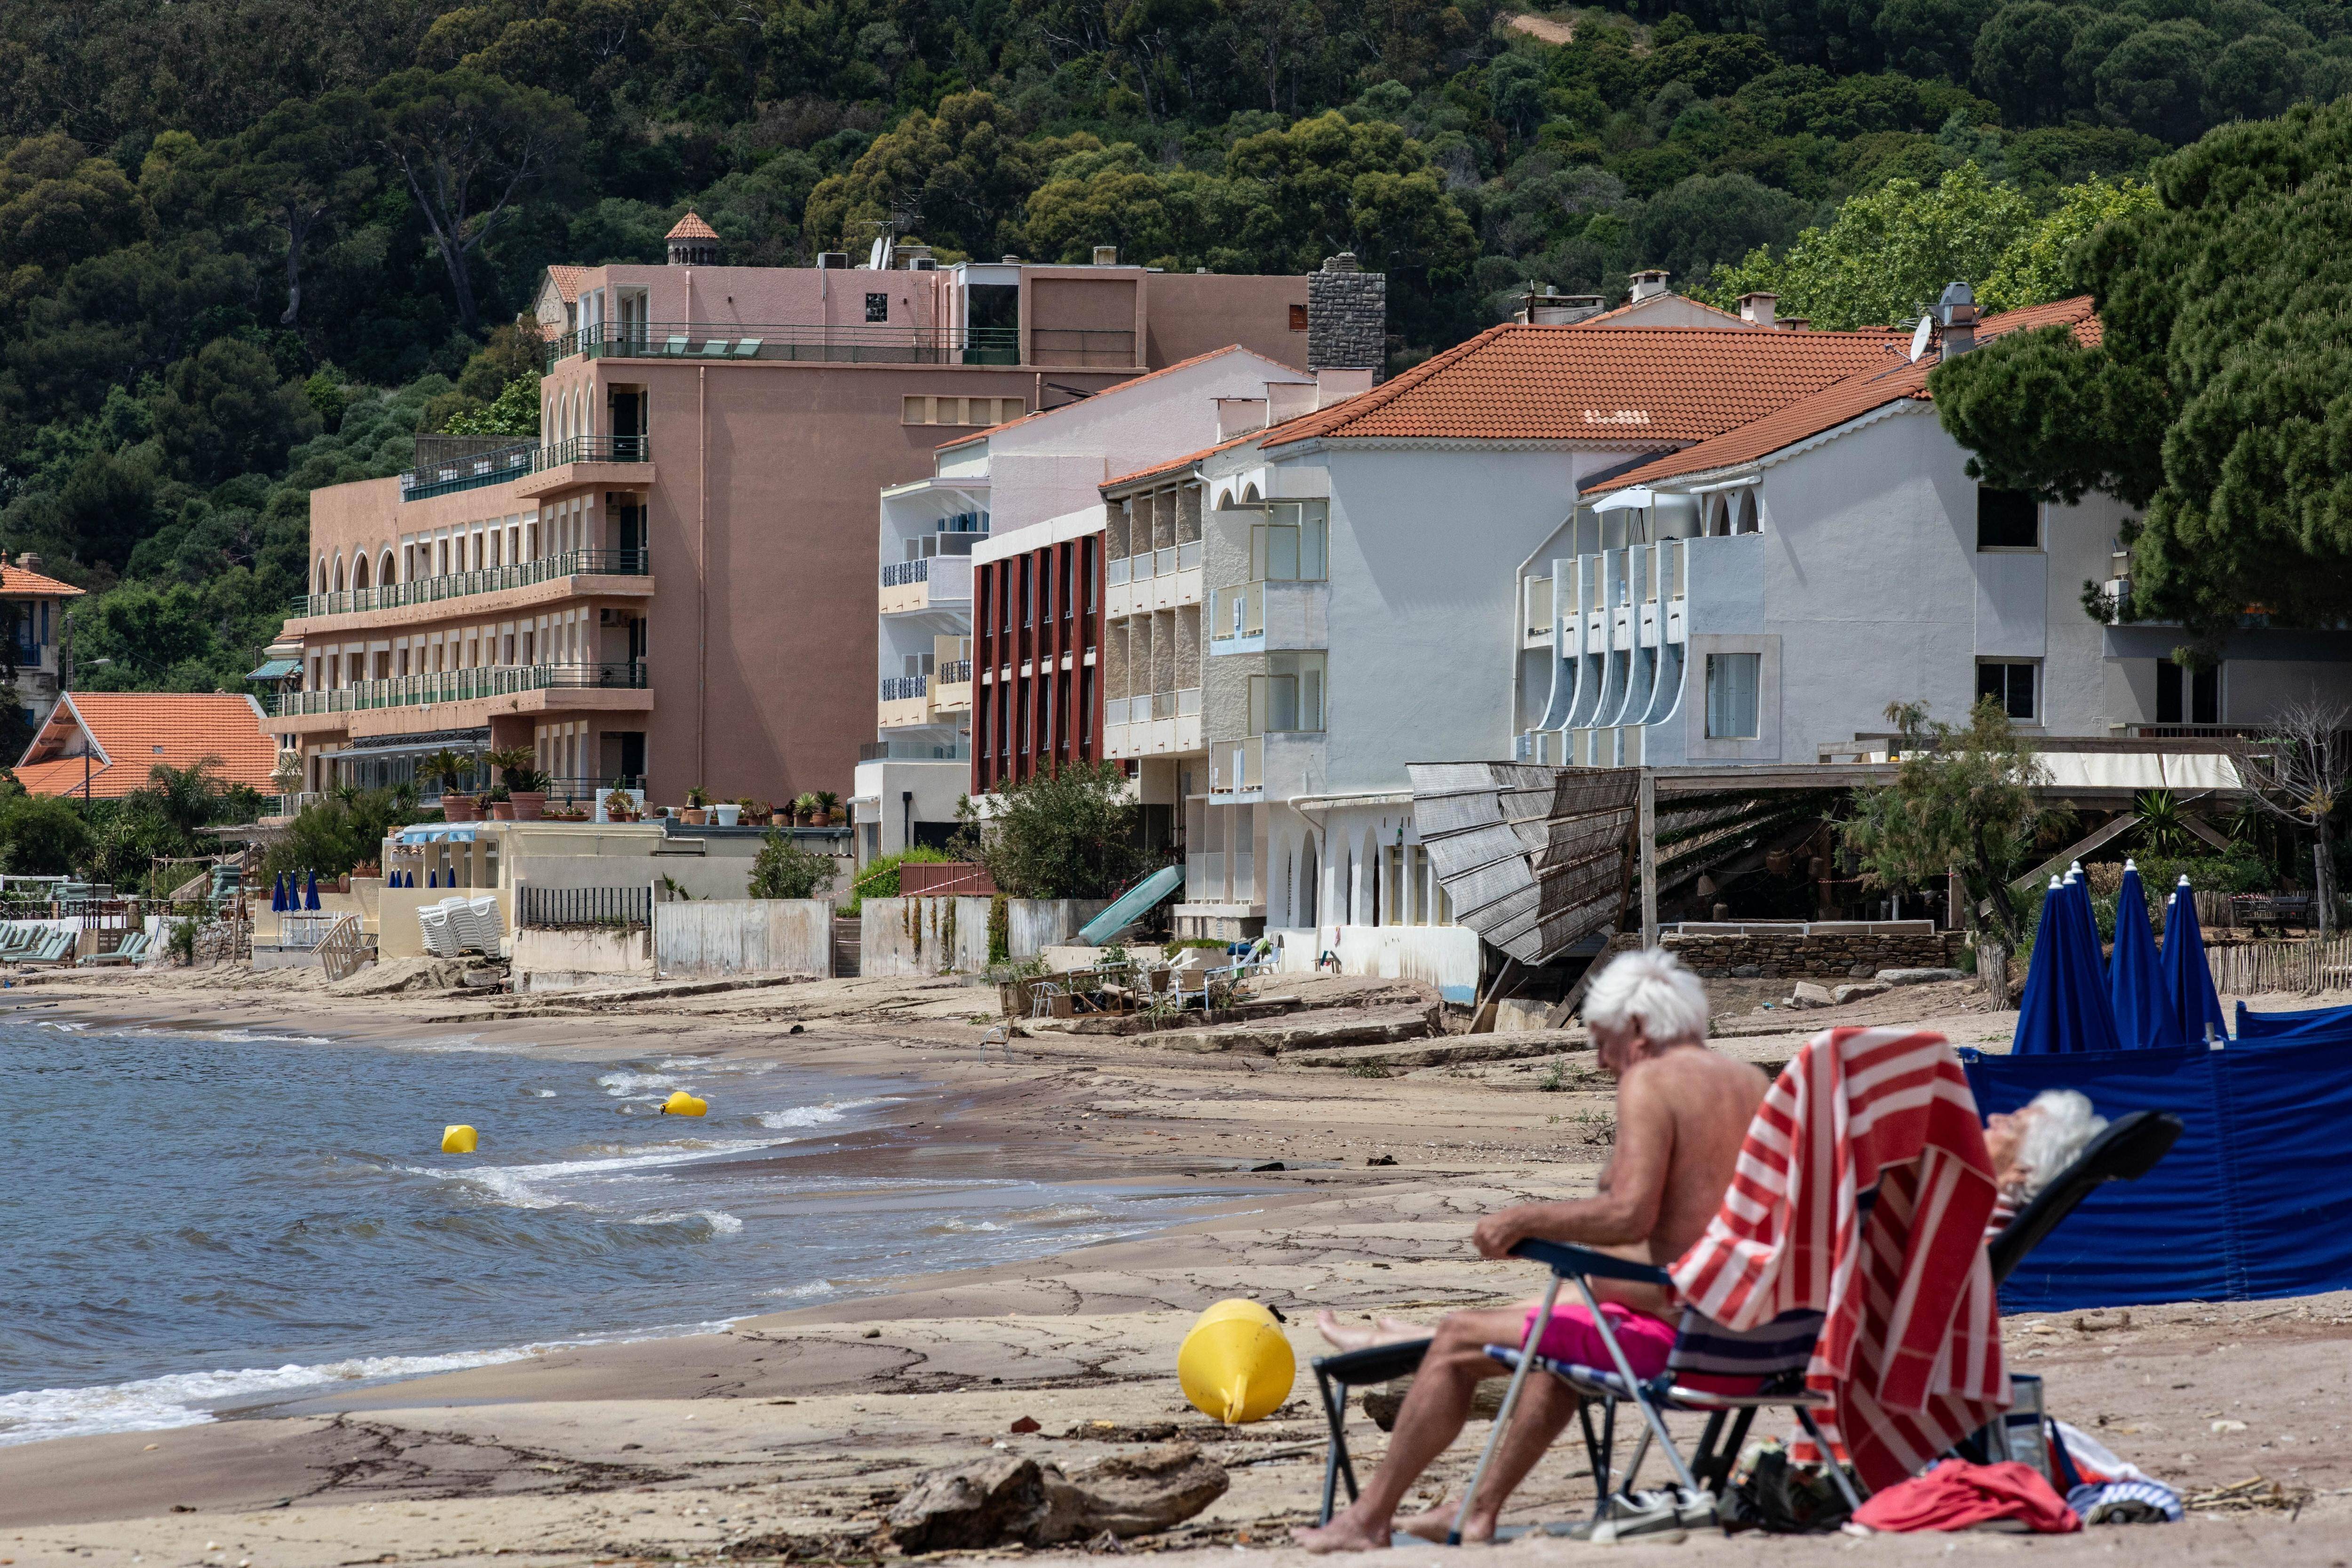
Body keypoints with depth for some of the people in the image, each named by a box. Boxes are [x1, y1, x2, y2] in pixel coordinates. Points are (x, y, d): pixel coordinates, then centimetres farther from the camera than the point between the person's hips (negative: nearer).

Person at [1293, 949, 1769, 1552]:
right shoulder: (1754, 1084, 10)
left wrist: (1524, 1220, -13)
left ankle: (1370, 1516, 16)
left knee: (1457, 1342, 6)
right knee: (1560, 1343, 36)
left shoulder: (1650, 1083, -14)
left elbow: (1629, 1215, -25)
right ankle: (1481, 1510, 43)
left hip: (1667, 1340, -9)